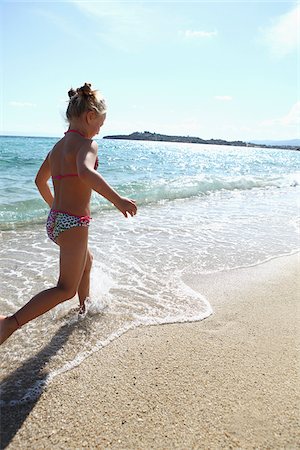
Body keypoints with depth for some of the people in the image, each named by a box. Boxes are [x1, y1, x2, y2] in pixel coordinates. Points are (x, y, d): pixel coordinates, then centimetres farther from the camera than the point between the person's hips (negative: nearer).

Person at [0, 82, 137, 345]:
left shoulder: (58, 146, 11)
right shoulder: (86, 143, -14)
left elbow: (40, 181, 23)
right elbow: (85, 172, -38)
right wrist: (117, 199, -36)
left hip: (55, 221, 10)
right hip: (73, 224, -9)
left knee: (87, 261, 31)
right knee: (66, 289, 2)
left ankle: (85, 307, 50)